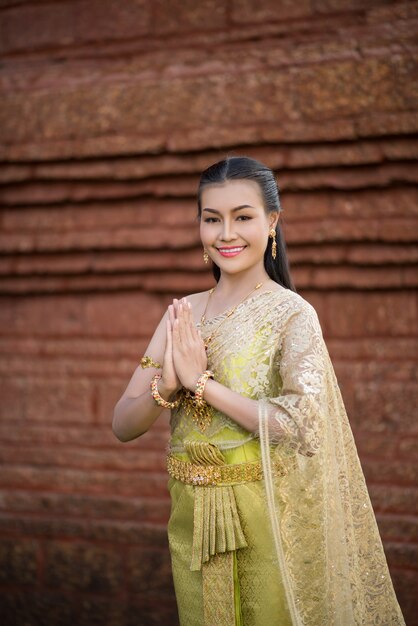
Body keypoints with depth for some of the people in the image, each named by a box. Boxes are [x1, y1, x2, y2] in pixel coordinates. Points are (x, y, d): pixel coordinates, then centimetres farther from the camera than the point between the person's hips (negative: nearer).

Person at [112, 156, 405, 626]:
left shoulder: (291, 314, -11)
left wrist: (200, 381, -20)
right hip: (191, 521, 4)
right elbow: (123, 425, 0)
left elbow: (305, 427, -24)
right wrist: (167, 385, -20)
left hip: (264, 523, -4)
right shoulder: (184, 314, 3)